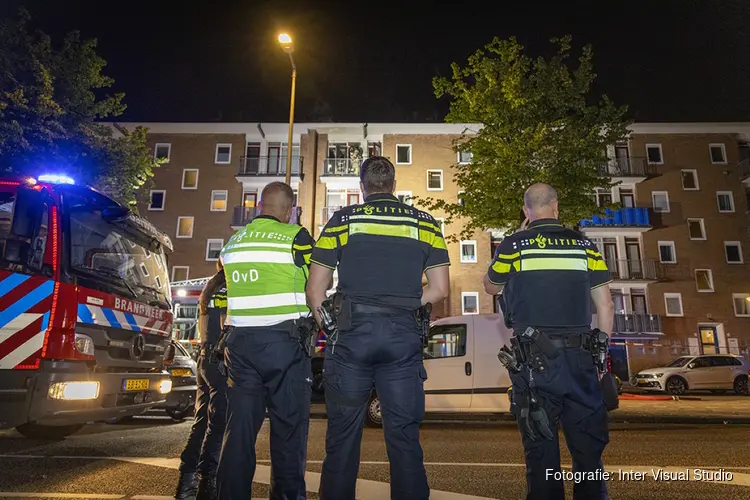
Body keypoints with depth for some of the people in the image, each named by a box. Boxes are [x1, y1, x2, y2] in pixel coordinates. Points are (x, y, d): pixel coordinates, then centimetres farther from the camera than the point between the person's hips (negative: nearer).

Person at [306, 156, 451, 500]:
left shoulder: (342, 219, 4)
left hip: (352, 331, -1)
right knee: (404, 436, 11)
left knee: (342, 436, 10)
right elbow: (440, 289, 6)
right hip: (403, 335, 2)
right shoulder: (424, 222, 9)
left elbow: (315, 289, 2)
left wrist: (328, 326, 16)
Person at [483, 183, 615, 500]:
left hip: (534, 358, -2)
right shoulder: (584, 245, 7)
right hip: (579, 355, 2)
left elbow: (491, 287, 16)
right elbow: (605, 305, 6)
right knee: (588, 443, 13)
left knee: (541, 446, 6)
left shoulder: (513, 245, 0)